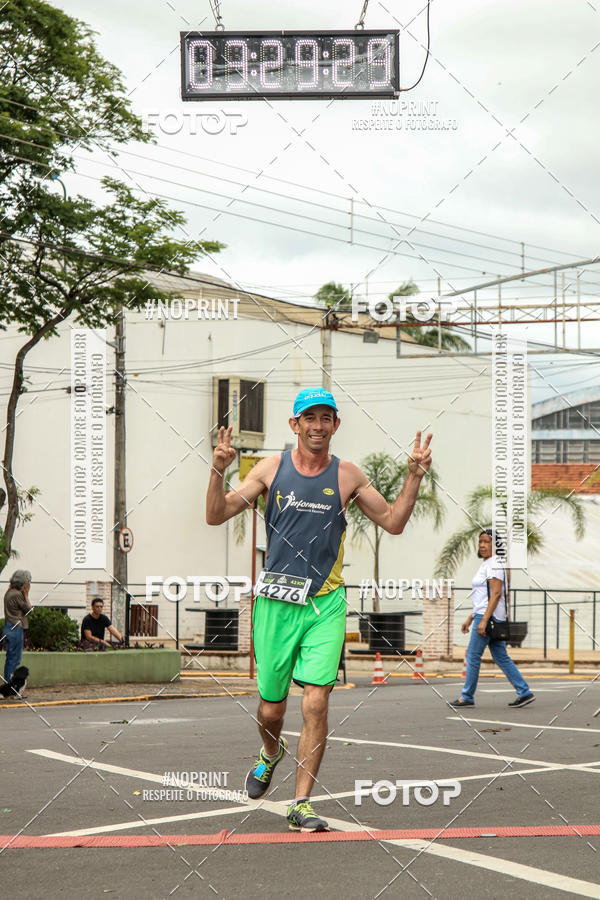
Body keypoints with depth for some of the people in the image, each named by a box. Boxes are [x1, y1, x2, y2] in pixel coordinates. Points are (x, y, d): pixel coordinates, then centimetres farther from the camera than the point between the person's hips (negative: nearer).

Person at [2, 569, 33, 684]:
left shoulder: (9, 592, 11)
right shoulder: (17, 594, -17)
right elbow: (29, 609, -8)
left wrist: (24, 594, 9)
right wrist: (26, 594, -5)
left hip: (9, 629, 9)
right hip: (16, 630, -9)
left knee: (11, 659, 14)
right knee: (14, 659, -3)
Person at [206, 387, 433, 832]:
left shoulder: (348, 476, 4)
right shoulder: (272, 468, 2)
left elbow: (393, 522, 10)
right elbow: (216, 516, 1)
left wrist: (414, 477, -3)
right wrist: (219, 470, -15)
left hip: (325, 603, 0)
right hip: (276, 600, 0)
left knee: (316, 703, -11)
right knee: (271, 708, 8)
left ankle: (302, 803, 0)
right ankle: (271, 755, 43)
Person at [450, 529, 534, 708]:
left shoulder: (494, 564, -12)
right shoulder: (486, 565, 19)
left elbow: (496, 593, -20)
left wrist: (484, 620, -25)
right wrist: (470, 618, 24)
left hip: (489, 615, -10)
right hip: (484, 615, 10)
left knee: (473, 655, -3)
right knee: (501, 657, 8)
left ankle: (467, 697, 4)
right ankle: (524, 692, 7)